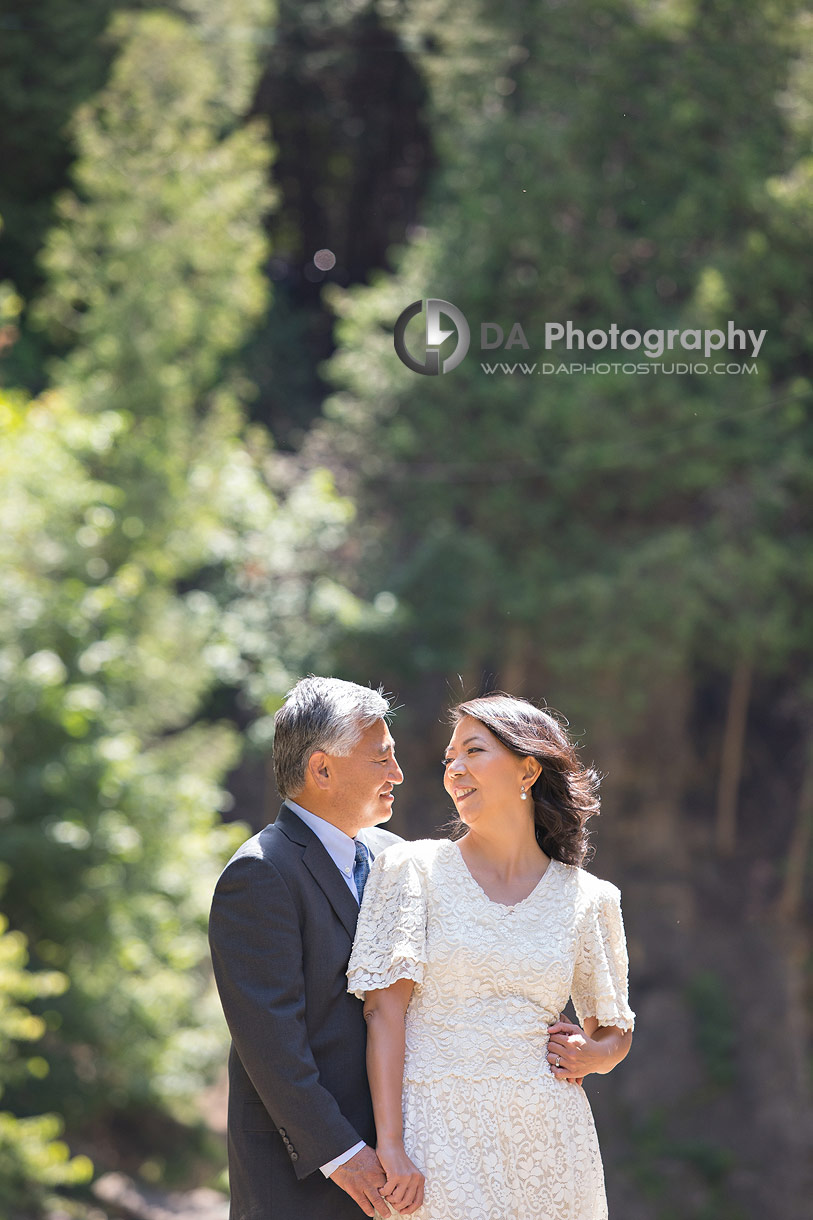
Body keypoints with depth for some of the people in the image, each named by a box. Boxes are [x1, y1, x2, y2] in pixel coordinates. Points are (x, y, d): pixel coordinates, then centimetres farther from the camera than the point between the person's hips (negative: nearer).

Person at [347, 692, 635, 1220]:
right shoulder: (415, 869, 2)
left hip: (548, 1135, 2)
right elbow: (385, 1008, -5)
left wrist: (592, 1055, -4)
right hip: (441, 1134, -2)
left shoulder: (585, 898, 8)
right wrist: (391, 1142, -14)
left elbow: (616, 1032, 20)